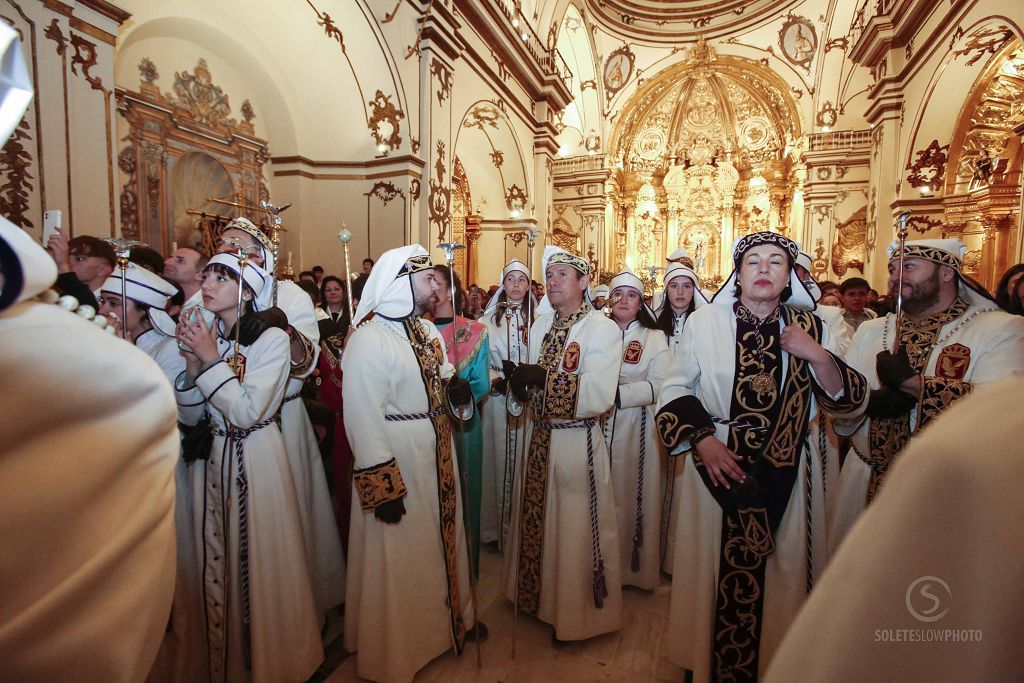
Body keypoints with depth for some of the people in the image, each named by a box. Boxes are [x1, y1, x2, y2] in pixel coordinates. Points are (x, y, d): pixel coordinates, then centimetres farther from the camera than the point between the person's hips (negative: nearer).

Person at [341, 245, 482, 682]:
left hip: (437, 453, 8)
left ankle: (449, 615, 47)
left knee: (442, 538, 23)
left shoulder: (427, 329, 7)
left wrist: (454, 385, -8)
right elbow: (363, 419, -22)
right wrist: (381, 486, -22)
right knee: (398, 556, 10)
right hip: (397, 459, -8)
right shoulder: (368, 339, -20)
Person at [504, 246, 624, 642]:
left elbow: (600, 395, -23)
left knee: (576, 528, 7)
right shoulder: (540, 326, 10)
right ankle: (540, 597, 42)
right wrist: (519, 380, -9)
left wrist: (544, 378, -23)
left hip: (578, 442, -6)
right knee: (537, 522, 18)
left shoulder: (602, 329, -12)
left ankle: (577, 615, 30)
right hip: (540, 437, 6)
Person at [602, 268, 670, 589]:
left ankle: (637, 567, 24)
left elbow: (659, 385, -9)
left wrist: (618, 394, -17)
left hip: (637, 428, -1)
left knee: (634, 493, 6)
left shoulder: (655, 338, 3)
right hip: (600, 426, 2)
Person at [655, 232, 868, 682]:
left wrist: (819, 357, -15)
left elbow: (851, 402, 1)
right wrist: (702, 440, -14)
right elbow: (675, 389, -2)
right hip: (721, 467, -1)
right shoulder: (704, 322, -5)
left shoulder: (810, 327, 2)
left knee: (783, 573, 13)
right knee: (720, 571, 10)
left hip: (788, 475, 2)